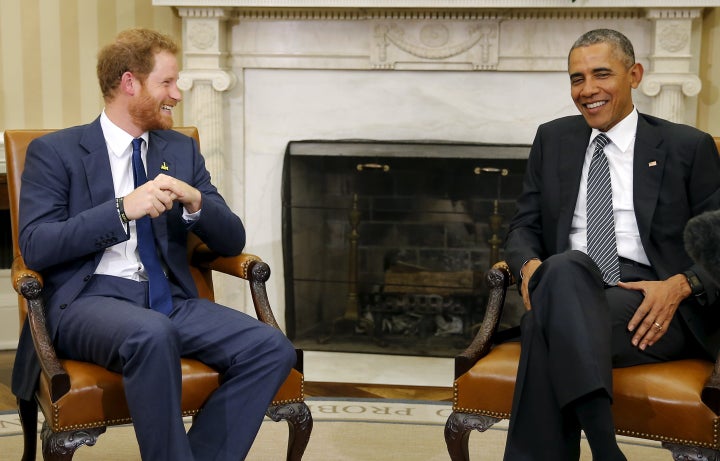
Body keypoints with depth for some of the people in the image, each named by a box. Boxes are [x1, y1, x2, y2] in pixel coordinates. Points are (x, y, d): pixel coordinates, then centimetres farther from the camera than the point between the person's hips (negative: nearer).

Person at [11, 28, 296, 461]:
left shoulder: (183, 150, 15)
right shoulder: (54, 151, 3)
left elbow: (232, 242, 12)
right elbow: (35, 247, -9)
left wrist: (194, 203, -10)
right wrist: (123, 209, -20)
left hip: (168, 300, 5)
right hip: (87, 300, -4)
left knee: (273, 349, -21)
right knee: (153, 334, -38)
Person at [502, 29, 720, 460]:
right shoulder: (553, 139, 21)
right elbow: (524, 227, 19)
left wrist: (680, 286, -14)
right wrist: (530, 266, -5)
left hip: (652, 303, -2)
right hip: (567, 288, 3)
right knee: (565, 266, -37)